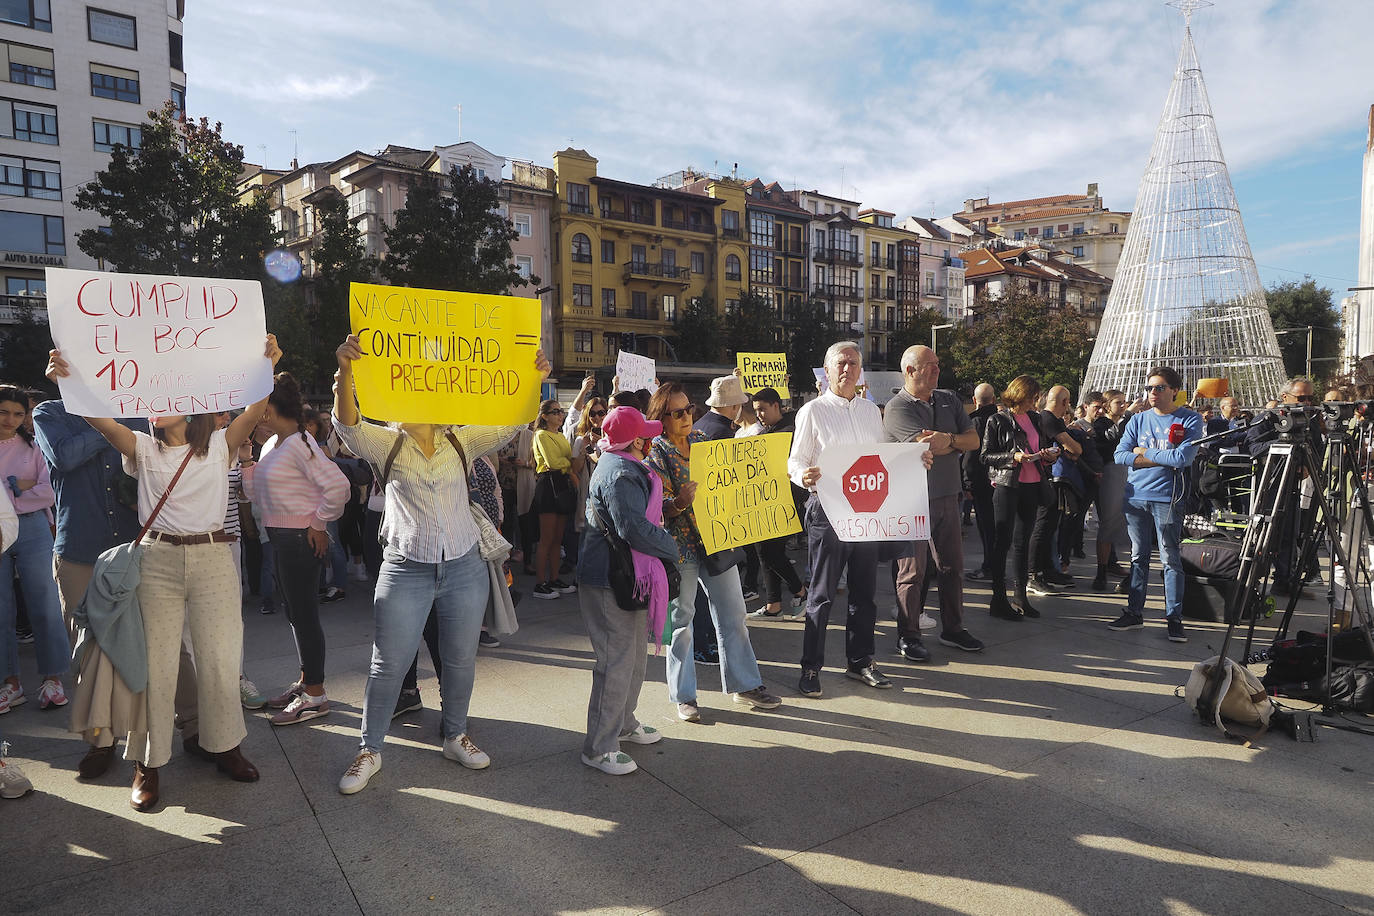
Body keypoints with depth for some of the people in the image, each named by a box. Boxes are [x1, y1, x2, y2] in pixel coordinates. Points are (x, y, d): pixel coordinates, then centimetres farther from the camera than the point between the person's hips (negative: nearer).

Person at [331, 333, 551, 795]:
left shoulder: (461, 442, 6)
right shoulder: (387, 445, -1)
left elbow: (510, 423, -3)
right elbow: (348, 424, -19)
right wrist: (345, 370, -36)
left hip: (464, 568, 3)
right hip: (406, 571, -2)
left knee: (461, 659, 14)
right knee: (389, 664, 6)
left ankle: (456, 736, 34)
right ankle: (369, 750, 24)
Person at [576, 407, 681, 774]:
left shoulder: (620, 466, 14)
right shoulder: (620, 475, -21)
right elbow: (634, 528, -29)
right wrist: (672, 548, -15)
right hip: (610, 581, -11)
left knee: (635, 655, 21)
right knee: (617, 661, -4)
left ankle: (623, 723, 38)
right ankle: (599, 747, 7)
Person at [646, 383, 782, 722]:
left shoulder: (701, 439, 8)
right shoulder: (655, 452, -9)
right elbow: (657, 509, -14)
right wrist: (680, 501, -33)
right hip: (680, 545, -6)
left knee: (733, 614, 11)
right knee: (680, 619, 5)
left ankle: (744, 684, 26)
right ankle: (684, 696, 19)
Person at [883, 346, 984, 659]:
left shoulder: (949, 400, 12)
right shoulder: (897, 407, -10)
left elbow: (974, 441, 4)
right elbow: (930, 447, -20)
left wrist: (948, 439, -14)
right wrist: (958, 441, -2)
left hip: (947, 497, 6)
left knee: (953, 566, 14)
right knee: (912, 571, 1)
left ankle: (952, 629, 28)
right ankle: (908, 636, 13)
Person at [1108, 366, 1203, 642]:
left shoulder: (1190, 420, 1)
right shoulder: (1138, 420, 11)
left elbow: (1182, 458, -14)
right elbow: (1120, 455, 0)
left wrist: (1144, 452, -4)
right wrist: (1163, 459, -7)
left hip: (1167, 498, -4)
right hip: (1135, 496, 4)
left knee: (1170, 559, -2)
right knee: (1138, 556, 10)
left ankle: (1174, 618, 7)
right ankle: (1134, 613, 18)